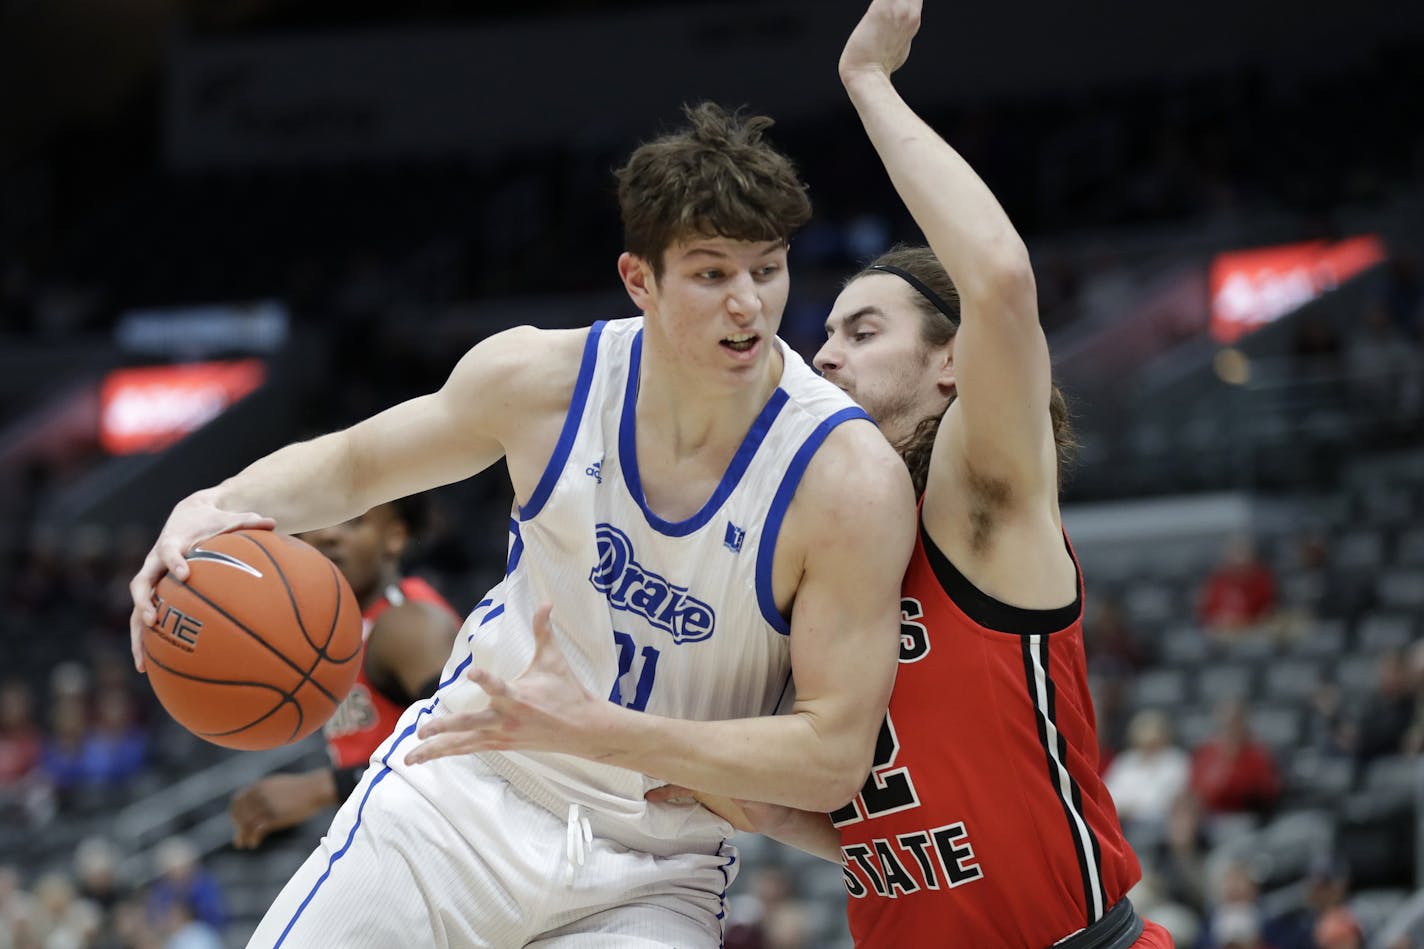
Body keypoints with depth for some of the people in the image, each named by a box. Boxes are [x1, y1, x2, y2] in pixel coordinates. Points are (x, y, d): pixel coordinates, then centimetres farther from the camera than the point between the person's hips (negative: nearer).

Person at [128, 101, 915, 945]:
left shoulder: (852, 481, -21)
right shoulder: (540, 377, -10)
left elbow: (834, 757, -22)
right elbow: (349, 464, 8)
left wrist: (588, 728, -30)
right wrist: (215, 508, -15)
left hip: (648, 876, -2)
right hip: (462, 790, 2)